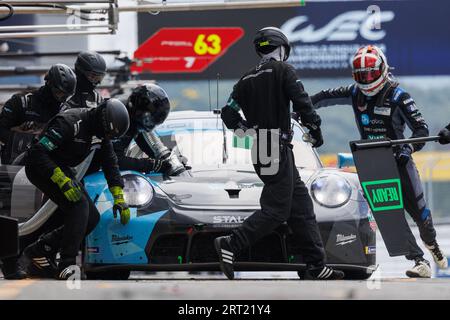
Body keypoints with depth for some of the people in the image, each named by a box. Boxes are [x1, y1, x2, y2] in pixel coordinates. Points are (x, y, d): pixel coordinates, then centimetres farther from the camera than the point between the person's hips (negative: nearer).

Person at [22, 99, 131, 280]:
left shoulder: (101, 131, -1)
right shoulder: (70, 123, -28)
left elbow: (110, 163, 10)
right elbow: (36, 152, -31)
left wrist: (119, 198, 2)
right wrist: (62, 180, -35)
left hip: (62, 169, 9)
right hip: (40, 168, -9)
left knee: (92, 218, 0)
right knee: (79, 204, -28)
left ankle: (39, 250, 6)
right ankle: (67, 264, -31)